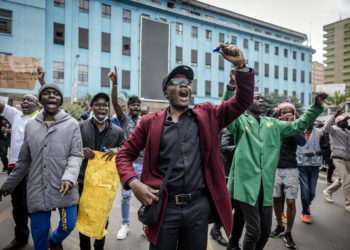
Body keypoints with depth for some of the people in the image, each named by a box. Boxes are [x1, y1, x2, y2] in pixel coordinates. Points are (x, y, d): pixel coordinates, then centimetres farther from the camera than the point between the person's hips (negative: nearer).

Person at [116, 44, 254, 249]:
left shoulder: (207, 115, 4)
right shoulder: (150, 122, 0)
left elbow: (242, 101, 0)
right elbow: (125, 155, 3)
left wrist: (241, 65, -11)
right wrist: (134, 183, -14)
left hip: (200, 206, 2)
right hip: (165, 206, -1)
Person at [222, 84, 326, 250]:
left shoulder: (272, 124, 17)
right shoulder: (240, 120, -1)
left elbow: (298, 125, 24)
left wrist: (316, 107, 15)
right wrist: (232, 87, -33)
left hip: (266, 185, 6)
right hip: (247, 183, -6)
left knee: (265, 231, 15)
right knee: (253, 231, -1)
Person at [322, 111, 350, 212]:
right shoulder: (334, 129, -5)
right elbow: (326, 128, -27)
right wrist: (334, 116, -28)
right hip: (338, 158, -8)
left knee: (341, 179, 17)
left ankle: (328, 191, 36)